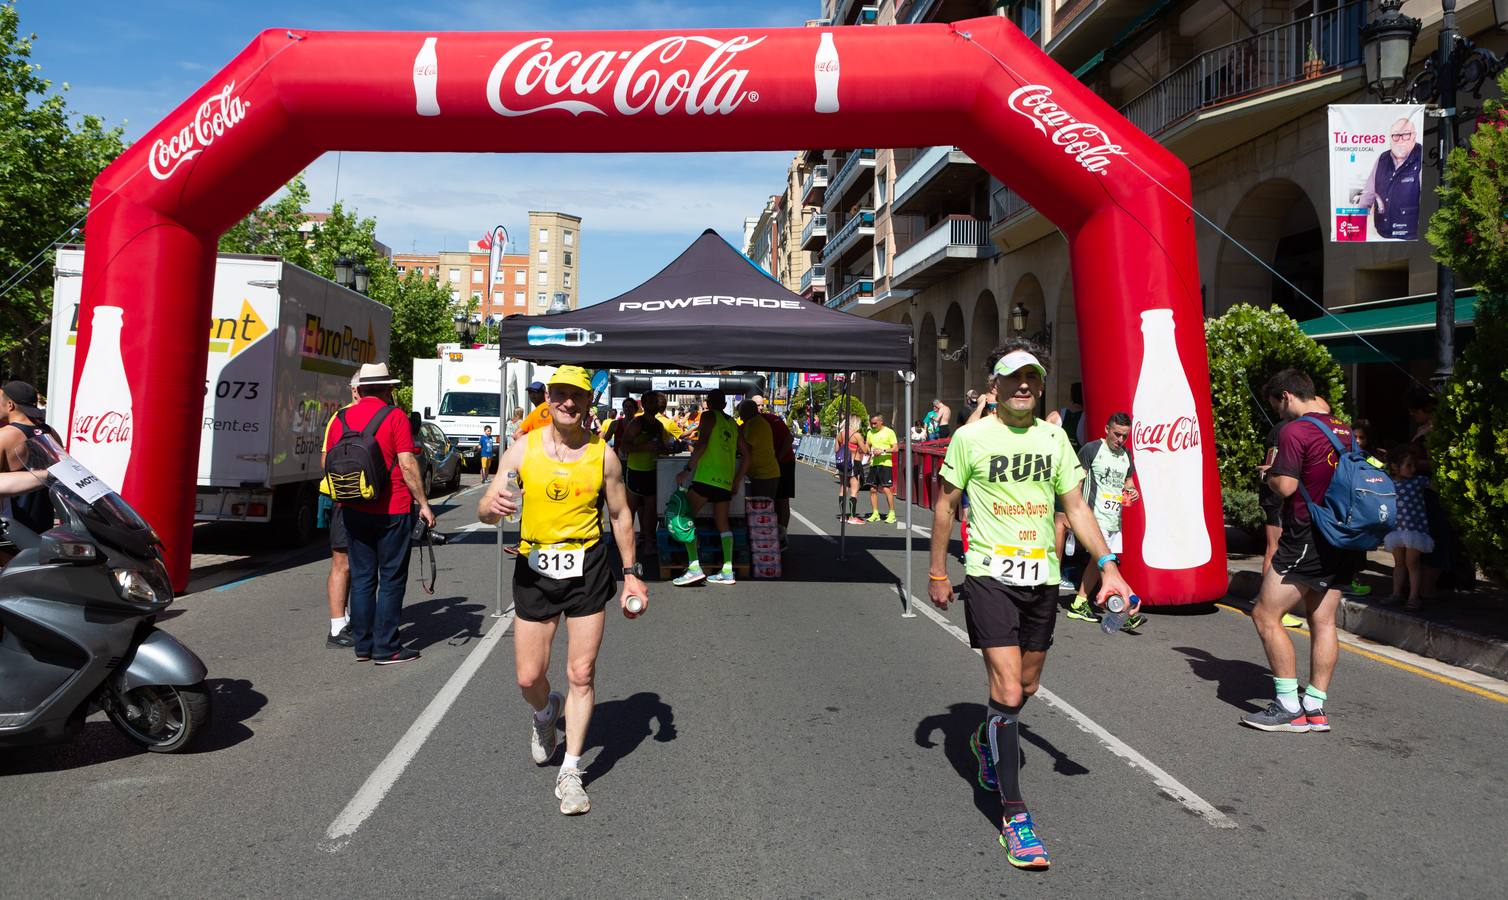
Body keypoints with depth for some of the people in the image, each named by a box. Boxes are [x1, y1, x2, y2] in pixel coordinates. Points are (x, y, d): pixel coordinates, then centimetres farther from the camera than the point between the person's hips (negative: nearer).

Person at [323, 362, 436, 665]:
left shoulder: (341, 419, 5)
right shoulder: (395, 417, -8)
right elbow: (407, 464, -13)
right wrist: (424, 503, -7)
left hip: (353, 511, 5)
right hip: (393, 511, -4)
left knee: (362, 578, 12)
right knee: (391, 579, 3)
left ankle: (363, 645, 17)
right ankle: (386, 648, 5)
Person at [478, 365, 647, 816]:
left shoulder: (603, 454, 0)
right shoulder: (522, 450, -1)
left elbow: (621, 514, 10)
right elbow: (486, 511, -1)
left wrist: (632, 572, 7)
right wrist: (492, 506, -25)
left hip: (588, 567, 0)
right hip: (534, 570, 1)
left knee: (581, 674, 0)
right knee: (528, 677, 3)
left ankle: (570, 772, 15)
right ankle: (546, 712, 40)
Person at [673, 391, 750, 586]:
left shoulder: (708, 416, 1)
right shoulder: (732, 423, 20)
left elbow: (702, 443, -13)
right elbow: (745, 454, 19)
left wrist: (687, 469, -10)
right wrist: (737, 480, 22)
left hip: (707, 476, -7)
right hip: (726, 481, 7)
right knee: (722, 523, 12)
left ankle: (694, 567, -15)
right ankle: (728, 571, 7)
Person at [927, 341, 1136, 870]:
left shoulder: (1053, 438, 7)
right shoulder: (971, 437, -4)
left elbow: (1075, 506, 8)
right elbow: (945, 503, 3)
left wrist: (1108, 566, -3)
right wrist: (937, 572, 3)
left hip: (1042, 576, 5)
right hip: (990, 574, -5)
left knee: (1028, 685, 18)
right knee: (1008, 692, -11)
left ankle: (987, 741, 49)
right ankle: (1014, 815, -2)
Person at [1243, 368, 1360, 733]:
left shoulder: (1296, 430, -12)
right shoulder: (1344, 430, 13)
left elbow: (1286, 486, -17)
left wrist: (1269, 474, 4)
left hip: (1307, 537, -9)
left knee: (1265, 615, -2)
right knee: (1323, 621, 11)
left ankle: (1289, 708, -1)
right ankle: (1315, 708, 14)